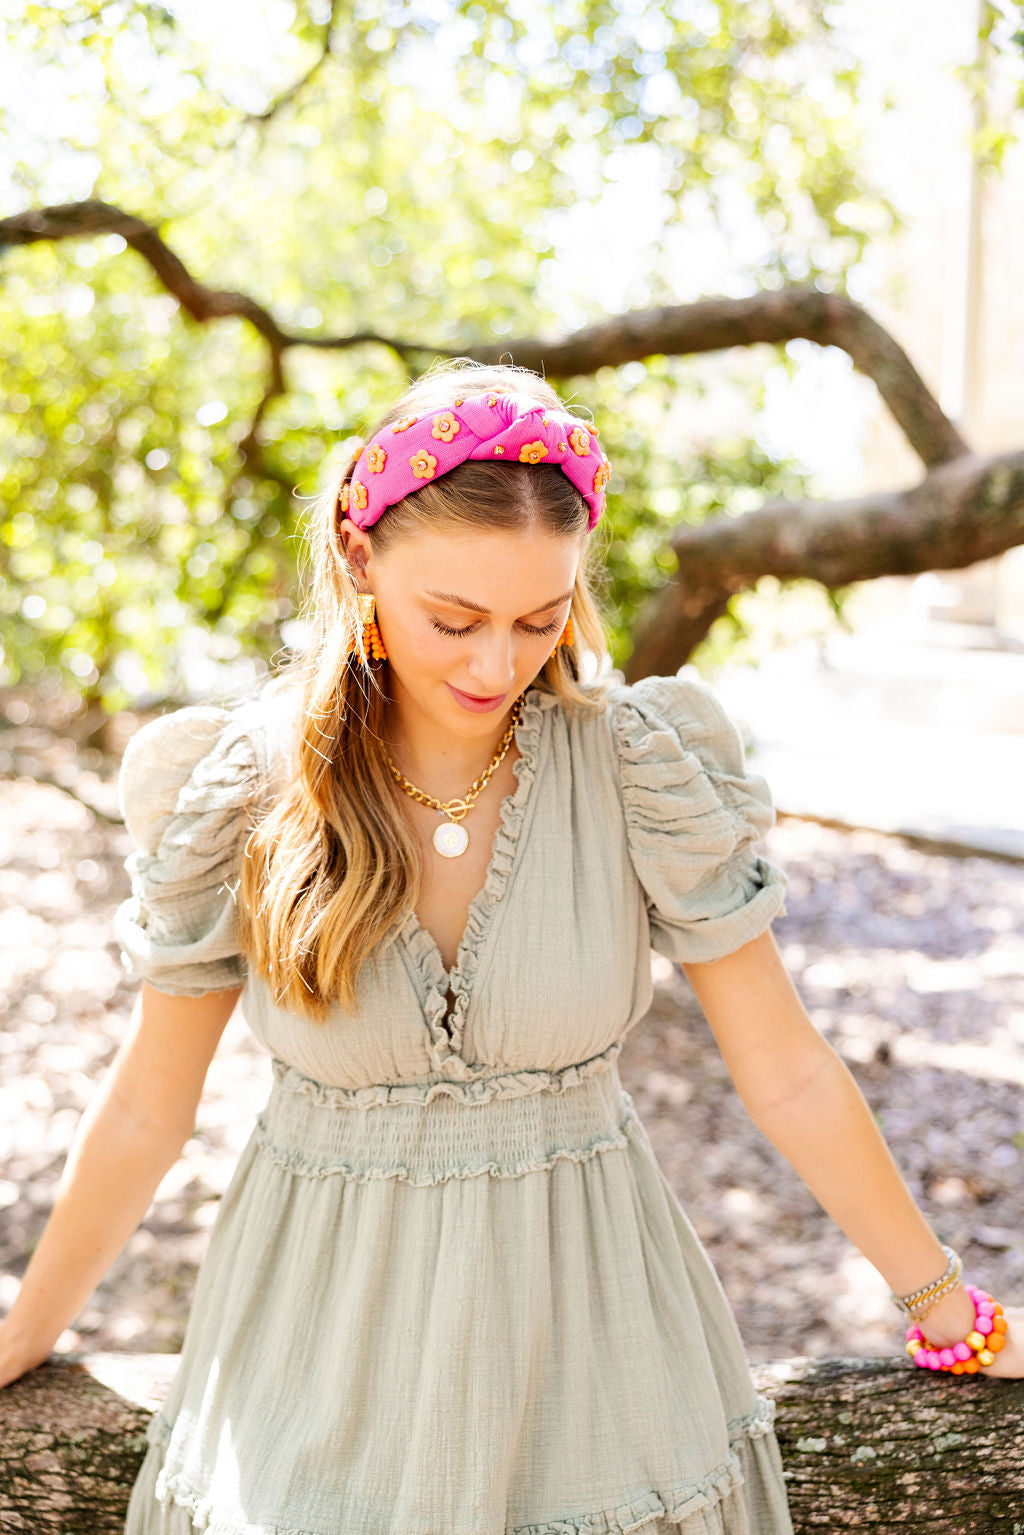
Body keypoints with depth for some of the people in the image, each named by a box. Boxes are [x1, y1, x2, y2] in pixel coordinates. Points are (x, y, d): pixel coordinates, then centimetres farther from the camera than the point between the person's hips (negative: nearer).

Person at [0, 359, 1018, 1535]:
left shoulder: (643, 767, -15)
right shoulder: (243, 789, -13)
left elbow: (786, 1075, -6)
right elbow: (147, 1106, 0)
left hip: (583, 1328, 0)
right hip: (323, 1339, 0)